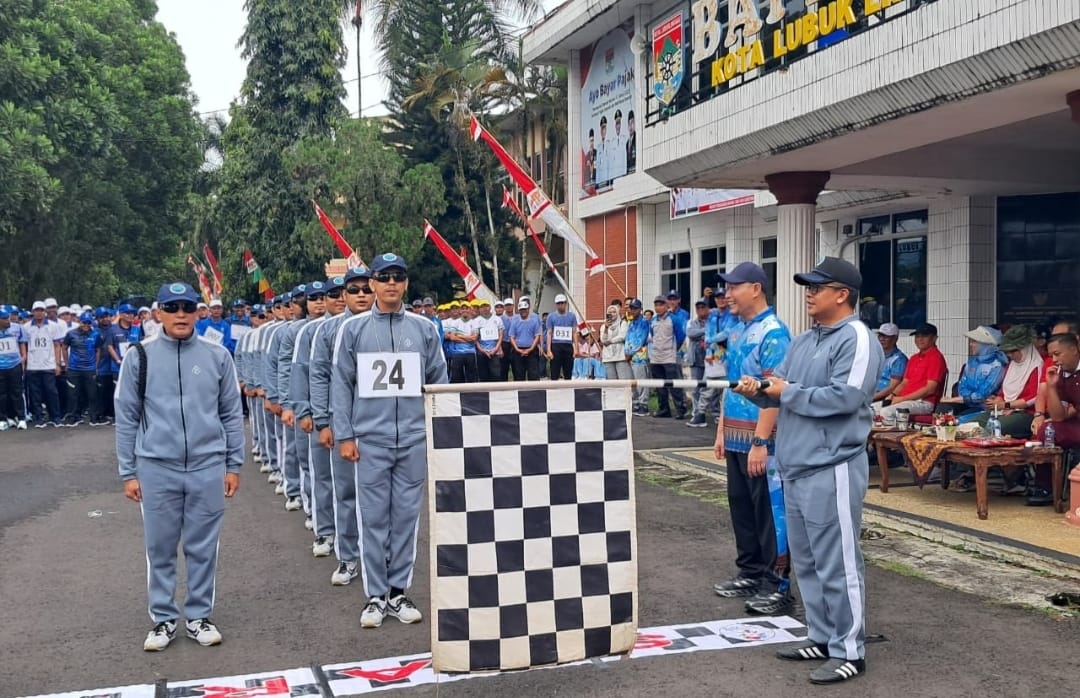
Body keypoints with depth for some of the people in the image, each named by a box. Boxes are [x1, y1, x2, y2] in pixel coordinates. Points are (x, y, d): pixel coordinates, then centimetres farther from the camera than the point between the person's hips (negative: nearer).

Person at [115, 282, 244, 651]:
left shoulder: (218, 356, 3)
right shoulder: (139, 357, 1)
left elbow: (232, 415, 7)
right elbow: (126, 419, 4)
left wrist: (234, 465, 5)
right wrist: (128, 473, 2)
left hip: (208, 468, 0)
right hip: (156, 469, 0)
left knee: (203, 547, 8)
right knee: (160, 548, 9)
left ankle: (199, 616, 23)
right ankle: (164, 619, 23)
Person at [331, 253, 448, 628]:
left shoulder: (424, 328, 6)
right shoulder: (353, 329, 3)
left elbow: (439, 383, 8)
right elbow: (341, 384, 2)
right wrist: (344, 436, -3)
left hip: (414, 440, 1)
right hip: (370, 440, -1)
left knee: (406, 517, 7)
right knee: (373, 518, 4)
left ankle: (398, 591, 18)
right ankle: (375, 595, 13)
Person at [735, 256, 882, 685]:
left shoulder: (856, 339, -11)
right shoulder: (803, 342, 17)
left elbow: (843, 397, -23)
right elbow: (781, 389, 19)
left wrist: (788, 392, -13)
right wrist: (757, 390, -4)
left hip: (831, 469, -9)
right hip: (796, 467, 9)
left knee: (836, 564, -3)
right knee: (807, 561, 16)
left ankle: (849, 651, 7)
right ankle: (821, 637, 28)